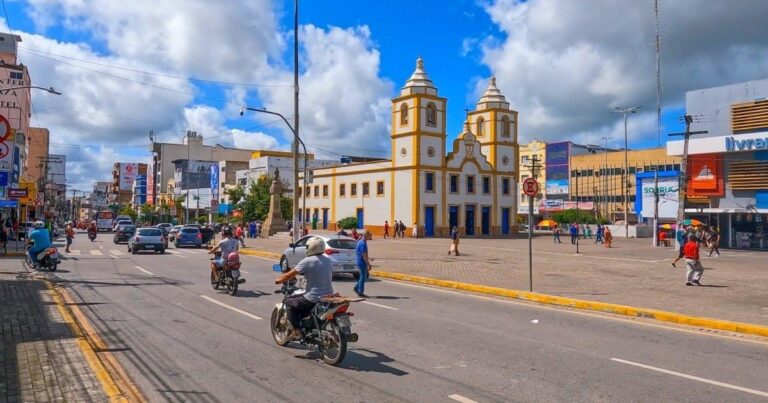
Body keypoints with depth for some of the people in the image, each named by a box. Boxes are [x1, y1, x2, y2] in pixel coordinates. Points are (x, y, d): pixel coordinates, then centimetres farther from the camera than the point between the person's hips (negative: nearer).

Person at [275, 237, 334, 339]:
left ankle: (296, 331, 4)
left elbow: (290, 274, -8)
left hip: (314, 298, -7)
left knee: (289, 302, 12)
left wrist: (279, 280, 9)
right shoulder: (329, 260, 6)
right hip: (328, 296, 7)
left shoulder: (307, 261, -12)